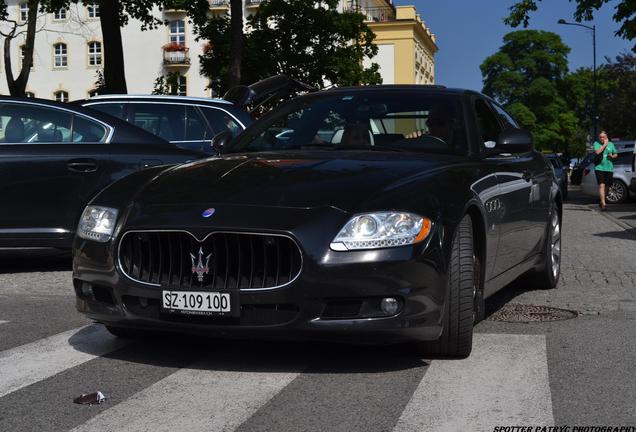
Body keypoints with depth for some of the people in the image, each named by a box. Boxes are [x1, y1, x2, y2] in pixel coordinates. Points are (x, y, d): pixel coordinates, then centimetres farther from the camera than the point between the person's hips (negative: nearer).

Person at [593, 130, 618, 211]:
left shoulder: (611, 144, 12)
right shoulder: (596, 143, 1)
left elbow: (616, 154, 19)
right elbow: (597, 152, -18)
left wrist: (612, 156, -3)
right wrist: (605, 144, -13)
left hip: (609, 168, 4)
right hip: (599, 168, -4)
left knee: (606, 186, 9)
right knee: (601, 185, -15)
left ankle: (601, 201, 29)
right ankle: (603, 204, -20)